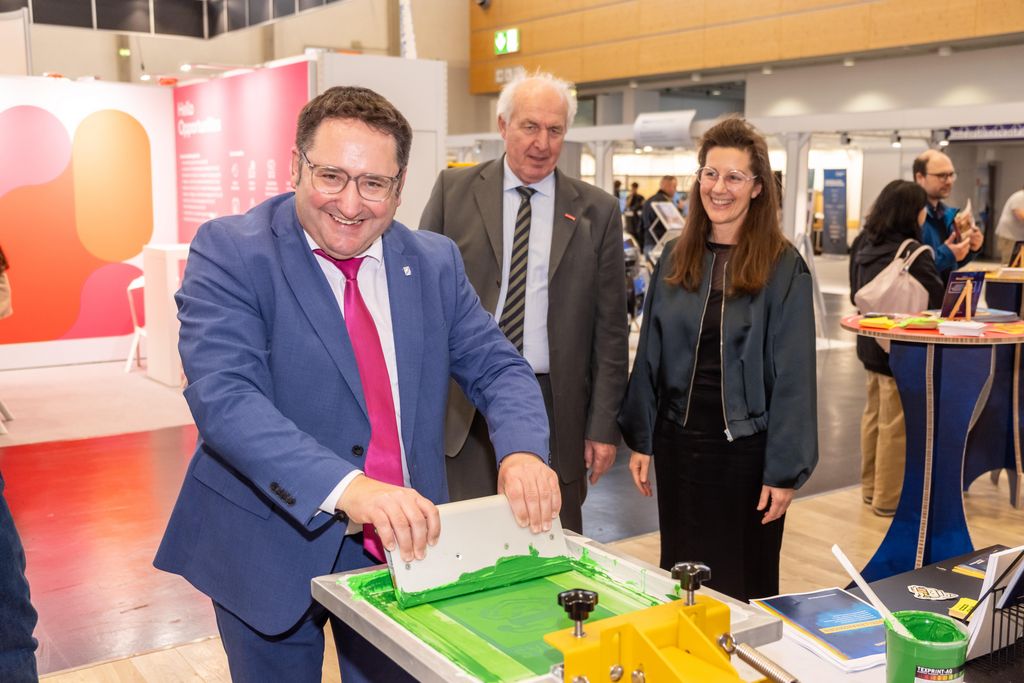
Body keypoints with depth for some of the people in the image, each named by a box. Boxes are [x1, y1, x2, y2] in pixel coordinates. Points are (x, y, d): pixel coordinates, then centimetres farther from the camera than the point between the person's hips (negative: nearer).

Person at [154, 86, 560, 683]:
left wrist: (522, 451, -21)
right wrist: (346, 487, -40)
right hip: (271, 549, -3)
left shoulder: (437, 263, 0)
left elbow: (496, 368, 2)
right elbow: (224, 397, -26)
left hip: (404, 544, 4)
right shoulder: (229, 252, -14)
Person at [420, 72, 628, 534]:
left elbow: (610, 328, 5)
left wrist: (604, 425, 2)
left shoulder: (596, 211, 5)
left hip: (553, 407, 1)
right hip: (464, 404, 0)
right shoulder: (454, 190, 5)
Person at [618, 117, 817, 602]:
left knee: (743, 585, 11)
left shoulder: (783, 267, -8)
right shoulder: (675, 258, 4)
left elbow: (792, 375, -10)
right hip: (678, 441, 4)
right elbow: (650, 355, 7)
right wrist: (641, 440, 5)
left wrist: (785, 470, -12)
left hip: (745, 448, -4)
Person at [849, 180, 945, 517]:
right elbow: (937, 299, -17)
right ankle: (889, 498, 9)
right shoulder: (912, 252, -22)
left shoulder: (864, 244, 5)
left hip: (872, 343, 9)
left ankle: (871, 486, 28)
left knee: (875, 415, 17)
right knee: (896, 425, 1)